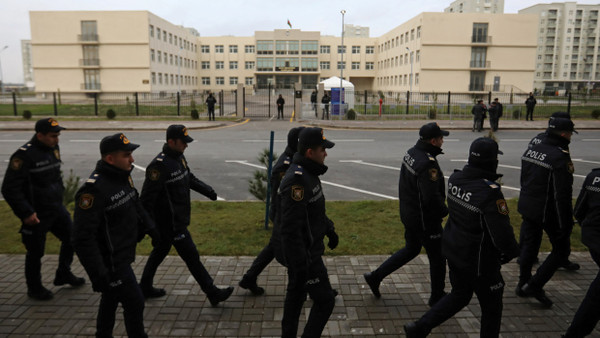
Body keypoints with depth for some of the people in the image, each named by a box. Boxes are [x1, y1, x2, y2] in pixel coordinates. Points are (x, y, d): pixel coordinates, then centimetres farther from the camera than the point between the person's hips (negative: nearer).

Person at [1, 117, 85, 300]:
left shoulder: (54, 149, 4)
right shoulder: (24, 155, -20)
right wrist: (26, 213, -21)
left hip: (56, 208, 7)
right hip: (36, 214, -7)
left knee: (71, 237, 12)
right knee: (35, 252, 7)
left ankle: (63, 274, 33)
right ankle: (34, 288, 27)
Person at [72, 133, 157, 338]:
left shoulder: (123, 176, 1)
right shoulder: (94, 189, -28)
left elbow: (135, 204, 19)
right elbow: (83, 238, -28)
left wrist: (150, 227, 15)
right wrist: (98, 274, -27)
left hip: (123, 255, 9)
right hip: (110, 262, -9)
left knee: (111, 298, 25)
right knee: (134, 302, 2)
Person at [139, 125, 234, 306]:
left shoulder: (179, 157, 5)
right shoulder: (159, 165, -24)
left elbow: (190, 178, 19)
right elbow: (147, 198, -23)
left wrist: (206, 189, 1)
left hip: (178, 219, 10)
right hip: (170, 223, -10)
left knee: (160, 251, 22)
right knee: (191, 255, -1)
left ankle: (145, 287, 40)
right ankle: (212, 293, 9)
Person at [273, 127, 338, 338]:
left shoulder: (307, 173, 4)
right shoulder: (297, 180, -28)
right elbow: (290, 229, -30)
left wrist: (330, 229, 23)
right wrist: (301, 267, -27)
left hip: (303, 247, 10)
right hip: (302, 252, -10)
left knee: (296, 294, 23)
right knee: (325, 300, 3)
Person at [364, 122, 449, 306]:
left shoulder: (411, 153, 2)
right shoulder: (428, 163, -27)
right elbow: (432, 197, -31)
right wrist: (444, 210, -12)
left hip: (409, 214, 9)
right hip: (425, 220, -9)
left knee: (411, 249, 25)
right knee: (437, 257, 11)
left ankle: (375, 276, 25)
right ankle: (437, 297, 30)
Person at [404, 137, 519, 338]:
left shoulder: (455, 179, -7)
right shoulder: (490, 192, -29)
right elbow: (502, 233, -26)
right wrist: (511, 252, -4)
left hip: (454, 250, 7)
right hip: (479, 261, -7)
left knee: (459, 295, 26)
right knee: (491, 308, 17)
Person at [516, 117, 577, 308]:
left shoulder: (531, 150, 5)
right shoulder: (560, 157, -21)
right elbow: (562, 196, -21)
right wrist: (565, 225, -15)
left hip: (527, 208, 8)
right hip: (548, 212, -8)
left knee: (529, 245, 18)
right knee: (561, 250, 9)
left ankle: (523, 284, 29)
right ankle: (535, 285, 6)